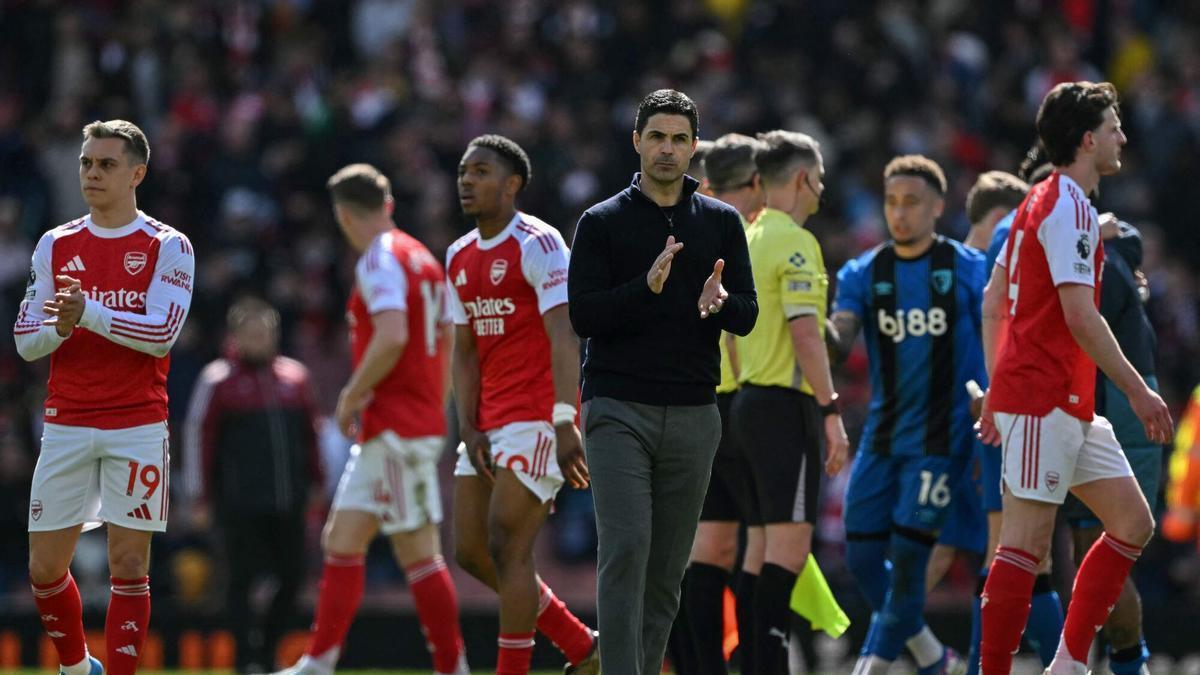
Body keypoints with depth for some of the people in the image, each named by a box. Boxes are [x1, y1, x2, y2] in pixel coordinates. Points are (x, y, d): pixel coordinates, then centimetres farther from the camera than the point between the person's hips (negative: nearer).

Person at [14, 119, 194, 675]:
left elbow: (161, 333, -13)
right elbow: (25, 341, 9)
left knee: (129, 566, -6)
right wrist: (58, 327, -13)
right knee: (44, 568, 4)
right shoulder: (56, 246, 10)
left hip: (137, 428, -4)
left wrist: (89, 312, -22)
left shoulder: (167, 247, -1)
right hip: (65, 425, 4)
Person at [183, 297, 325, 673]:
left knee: (291, 577, 3)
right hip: (239, 505, -5)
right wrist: (200, 499, -4)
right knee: (242, 579, -4)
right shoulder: (218, 381, -2)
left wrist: (316, 483, 18)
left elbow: (311, 430, 20)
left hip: (288, 501, 5)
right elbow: (197, 438, -2)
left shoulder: (294, 376, 12)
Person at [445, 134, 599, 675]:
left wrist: (565, 422, -27)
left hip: (537, 418, -9)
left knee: (507, 547, -12)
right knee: (471, 551, 6)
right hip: (489, 423, 9)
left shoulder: (538, 245, -10)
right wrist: (470, 429, 2)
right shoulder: (460, 259, 15)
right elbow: (464, 352, 15)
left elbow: (563, 337, -18)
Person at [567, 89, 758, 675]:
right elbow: (583, 316, -6)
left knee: (667, 569, 5)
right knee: (625, 552, -15)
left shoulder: (721, 222, 10)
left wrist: (721, 301, -18)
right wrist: (647, 286, -22)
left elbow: (747, 316, 5)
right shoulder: (602, 222, 2)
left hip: (693, 414, 3)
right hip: (618, 411, -3)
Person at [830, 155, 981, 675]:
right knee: (863, 557, 3)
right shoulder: (863, 274, 6)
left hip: (941, 439, -4)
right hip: (883, 436, 4)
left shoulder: (969, 270, -1)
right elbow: (838, 339, -7)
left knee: (907, 556, -11)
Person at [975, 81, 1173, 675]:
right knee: (1027, 541, -9)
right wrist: (1137, 390, -16)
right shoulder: (1069, 208, -14)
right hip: (1044, 400, -10)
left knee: (1132, 522, 8)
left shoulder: (1039, 203, 17)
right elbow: (1080, 316, -21)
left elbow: (994, 303, 21)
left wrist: (996, 390, 22)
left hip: (1073, 407, 10)